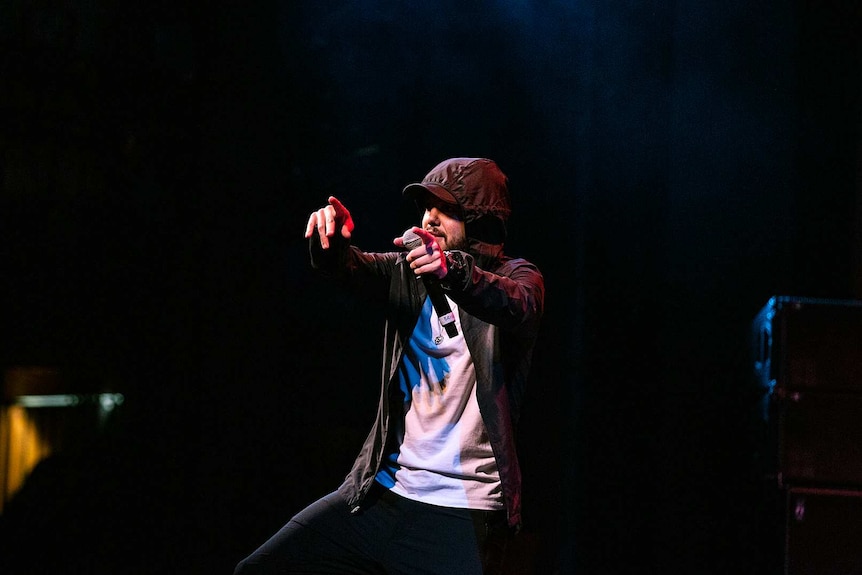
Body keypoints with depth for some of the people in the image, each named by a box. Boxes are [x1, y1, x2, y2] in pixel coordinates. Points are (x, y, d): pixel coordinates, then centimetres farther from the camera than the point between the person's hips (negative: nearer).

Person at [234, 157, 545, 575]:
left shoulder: (516, 277, -1)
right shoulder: (408, 271, 12)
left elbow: (516, 306, -25)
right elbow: (349, 267, -5)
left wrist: (452, 270, -45)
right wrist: (331, 238, -29)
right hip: (384, 491, 5)